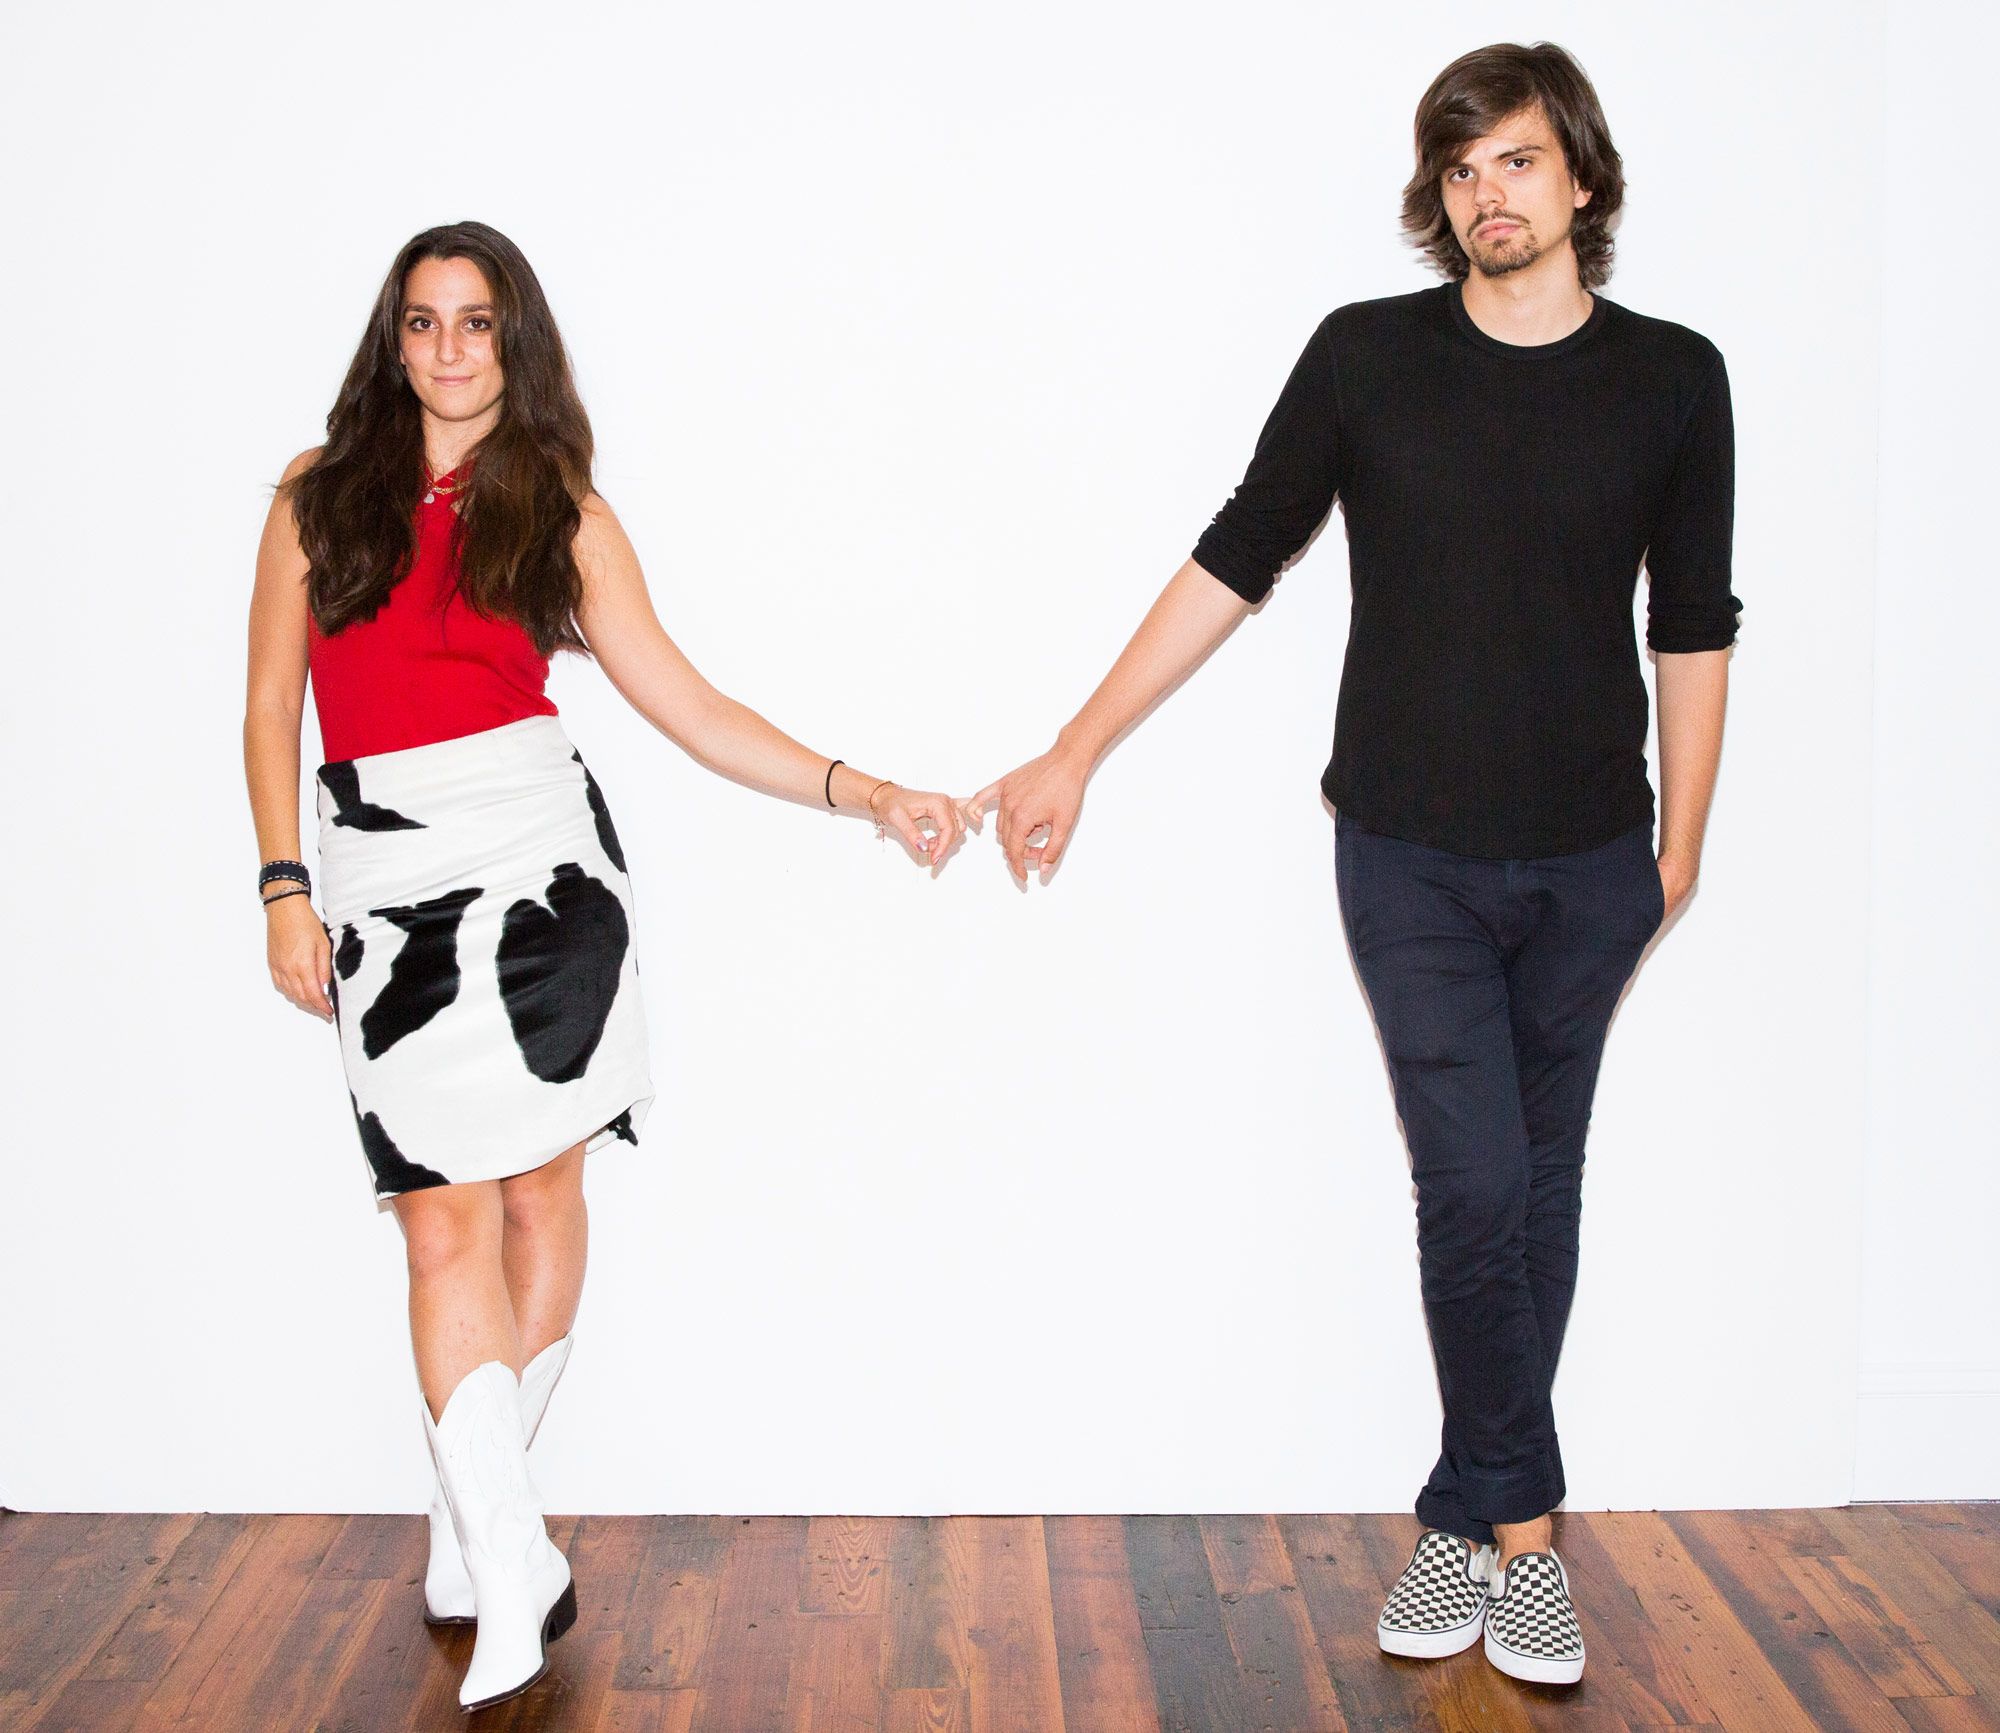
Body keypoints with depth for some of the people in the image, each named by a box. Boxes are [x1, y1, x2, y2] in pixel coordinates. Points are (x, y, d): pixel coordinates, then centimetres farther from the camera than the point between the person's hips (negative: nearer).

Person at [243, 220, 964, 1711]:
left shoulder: (559, 508, 10)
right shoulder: (322, 493, 12)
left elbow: (684, 704, 7)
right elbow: (273, 706, 12)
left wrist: (859, 791, -1)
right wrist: (285, 885, 2)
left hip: (536, 852, 0)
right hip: (378, 862, 0)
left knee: (540, 1193, 1)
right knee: (445, 1217, -7)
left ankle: (473, 1520, 18)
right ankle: (510, 1573, -5)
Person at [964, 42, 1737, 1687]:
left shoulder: (1671, 378, 1)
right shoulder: (1367, 356, -1)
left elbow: (1692, 627, 9)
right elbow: (1236, 563, 3)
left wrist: (1680, 845, 10)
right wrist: (1076, 753, 2)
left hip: (1588, 865, 2)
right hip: (1415, 859, -1)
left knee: (1539, 1193, 7)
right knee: (1473, 1186, -6)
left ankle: (1467, 1516, 21)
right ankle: (1524, 1530, 11)